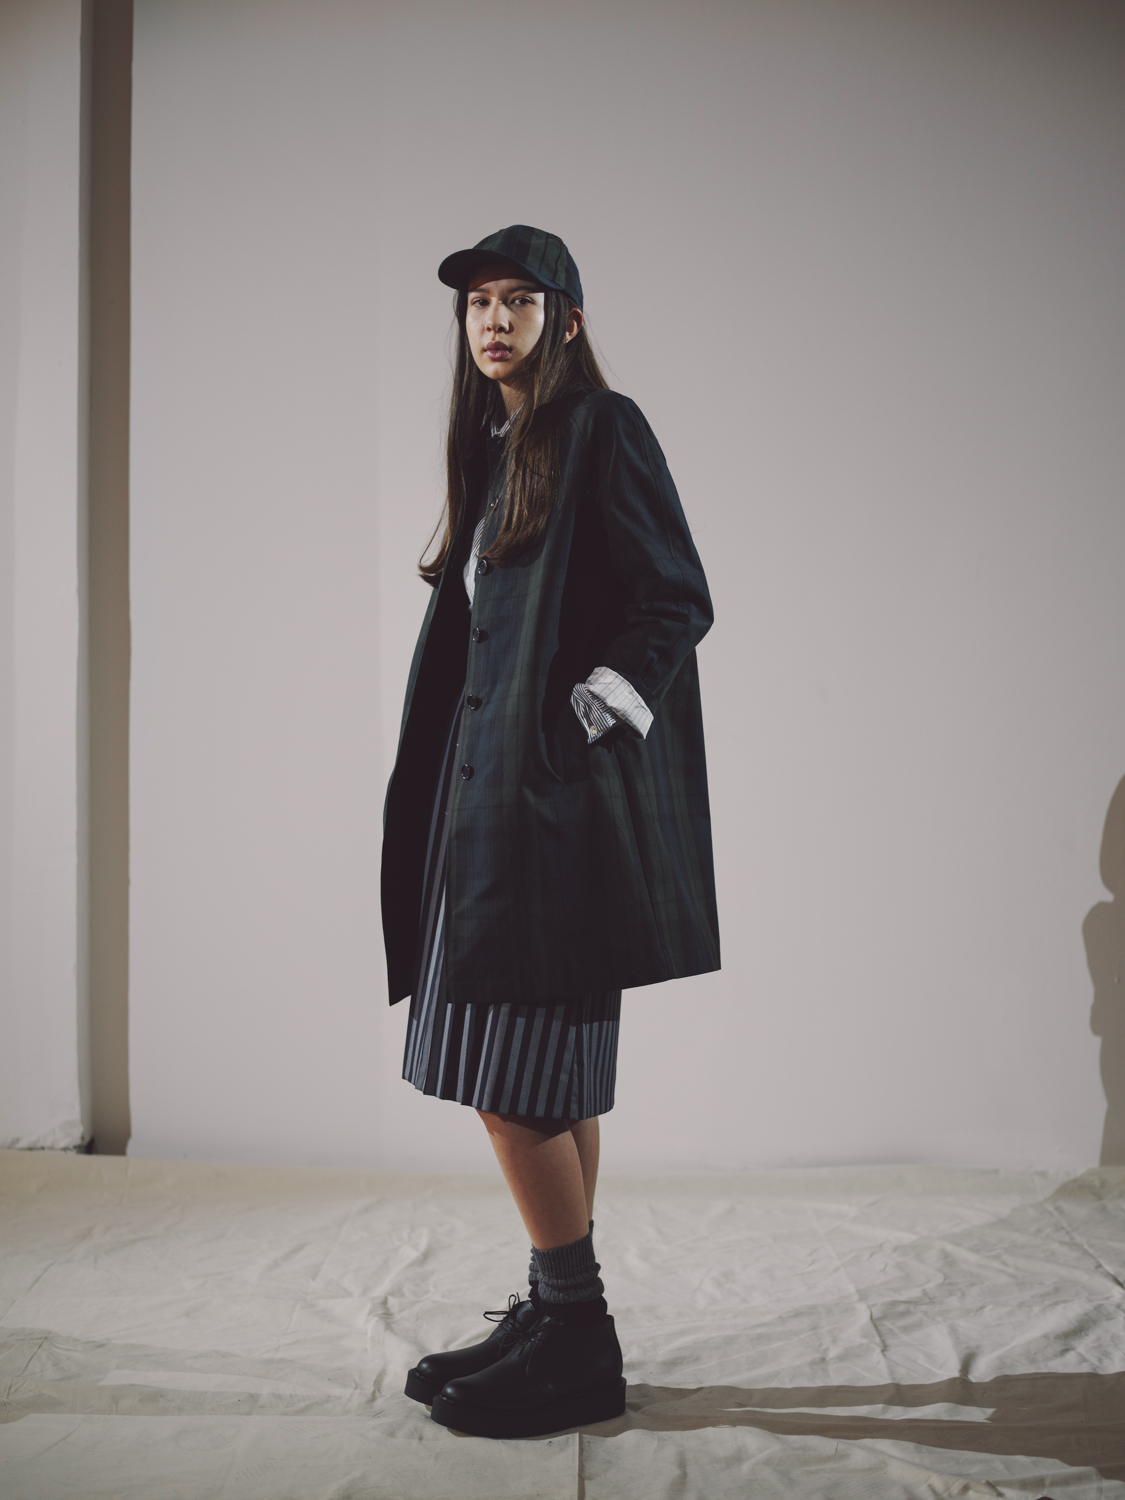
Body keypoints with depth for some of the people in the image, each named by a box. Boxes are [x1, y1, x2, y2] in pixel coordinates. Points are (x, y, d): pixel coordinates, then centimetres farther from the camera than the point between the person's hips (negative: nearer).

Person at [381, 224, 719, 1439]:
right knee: (545, 1072, 10)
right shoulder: (495, 450, 20)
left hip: (556, 793, -9)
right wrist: (458, 779, 14)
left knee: (511, 1074, -9)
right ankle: (557, 1314, 19)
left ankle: (577, 1340, 3)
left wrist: (583, 715, -15)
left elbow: (680, 601, -10)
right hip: (490, 787, 9)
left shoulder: (601, 432, -4)